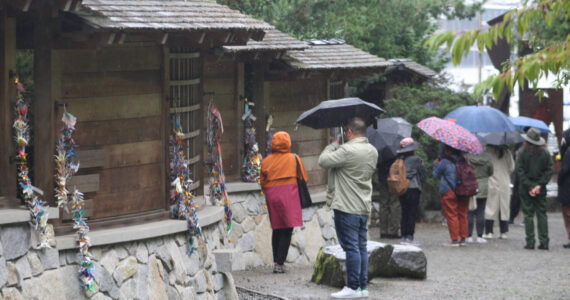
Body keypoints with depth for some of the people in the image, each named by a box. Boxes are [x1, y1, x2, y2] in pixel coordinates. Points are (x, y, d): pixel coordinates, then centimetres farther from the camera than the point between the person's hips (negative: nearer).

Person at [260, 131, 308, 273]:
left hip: (272, 197, 3)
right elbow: (303, 179, 5)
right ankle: (280, 263, -12)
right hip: (289, 196, -3)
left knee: (277, 230, 15)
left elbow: (262, 182, 8)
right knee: (287, 231, -4)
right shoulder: (294, 159, 0)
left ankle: (277, 261, 14)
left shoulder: (266, 161, 5)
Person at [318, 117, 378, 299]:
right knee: (361, 246, 12)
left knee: (351, 247, -5)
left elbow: (323, 161, -14)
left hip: (347, 207, -8)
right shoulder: (373, 151, 10)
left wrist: (333, 145, 5)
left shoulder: (347, 151, -18)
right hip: (364, 207, 8)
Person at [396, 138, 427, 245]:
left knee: (404, 213, 11)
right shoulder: (416, 160, -7)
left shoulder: (399, 161, 7)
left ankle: (404, 236, 9)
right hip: (413, 188, -5)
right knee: (412, 214, -3)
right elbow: (423, 174, -1)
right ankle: (409, 237, -8)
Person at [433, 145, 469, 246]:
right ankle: (463, 239, 14)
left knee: (451, 215, -2)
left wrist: (436, 165, 17)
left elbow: (436, 174, 0)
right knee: (462, 215, 11)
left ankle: (454, 240, -4)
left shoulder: (444, 162, -11)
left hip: (449, 192, -6)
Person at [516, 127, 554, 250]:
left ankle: (530, 242, 0)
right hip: (541, 190, 2)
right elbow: (549, 170, -2)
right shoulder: (545, 154, 1)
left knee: (528, 215, 2)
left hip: (526, 189, -2)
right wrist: (540, 184, -6)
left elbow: (520, 171, -11)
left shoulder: (523, 153, -8)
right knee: (542, 215, 6)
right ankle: (544, 242, 2)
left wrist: (529, 187, -10)